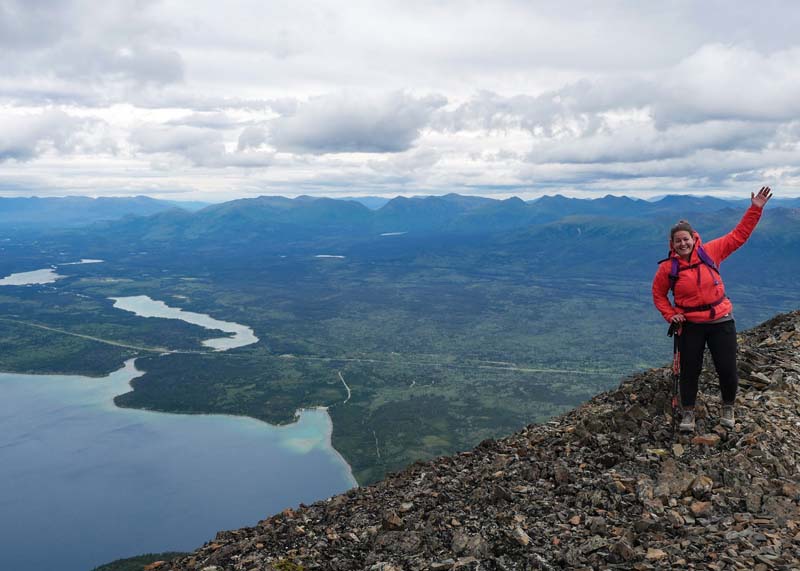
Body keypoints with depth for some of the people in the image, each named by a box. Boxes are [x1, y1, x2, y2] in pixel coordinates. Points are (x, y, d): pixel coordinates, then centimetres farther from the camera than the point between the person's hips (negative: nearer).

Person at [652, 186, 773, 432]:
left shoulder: (710, 252, -6)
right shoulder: (668, 267, -8)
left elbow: (738, 235, -1)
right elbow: (658, 293, 5)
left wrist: (755, 209, -6)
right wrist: (670, 314, -7)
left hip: (721, 321, 1)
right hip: (690, 326, -1)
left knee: (727, 369, 6)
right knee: (689, 371, 6)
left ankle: (728, 409, 32)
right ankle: (688, 413, 23)